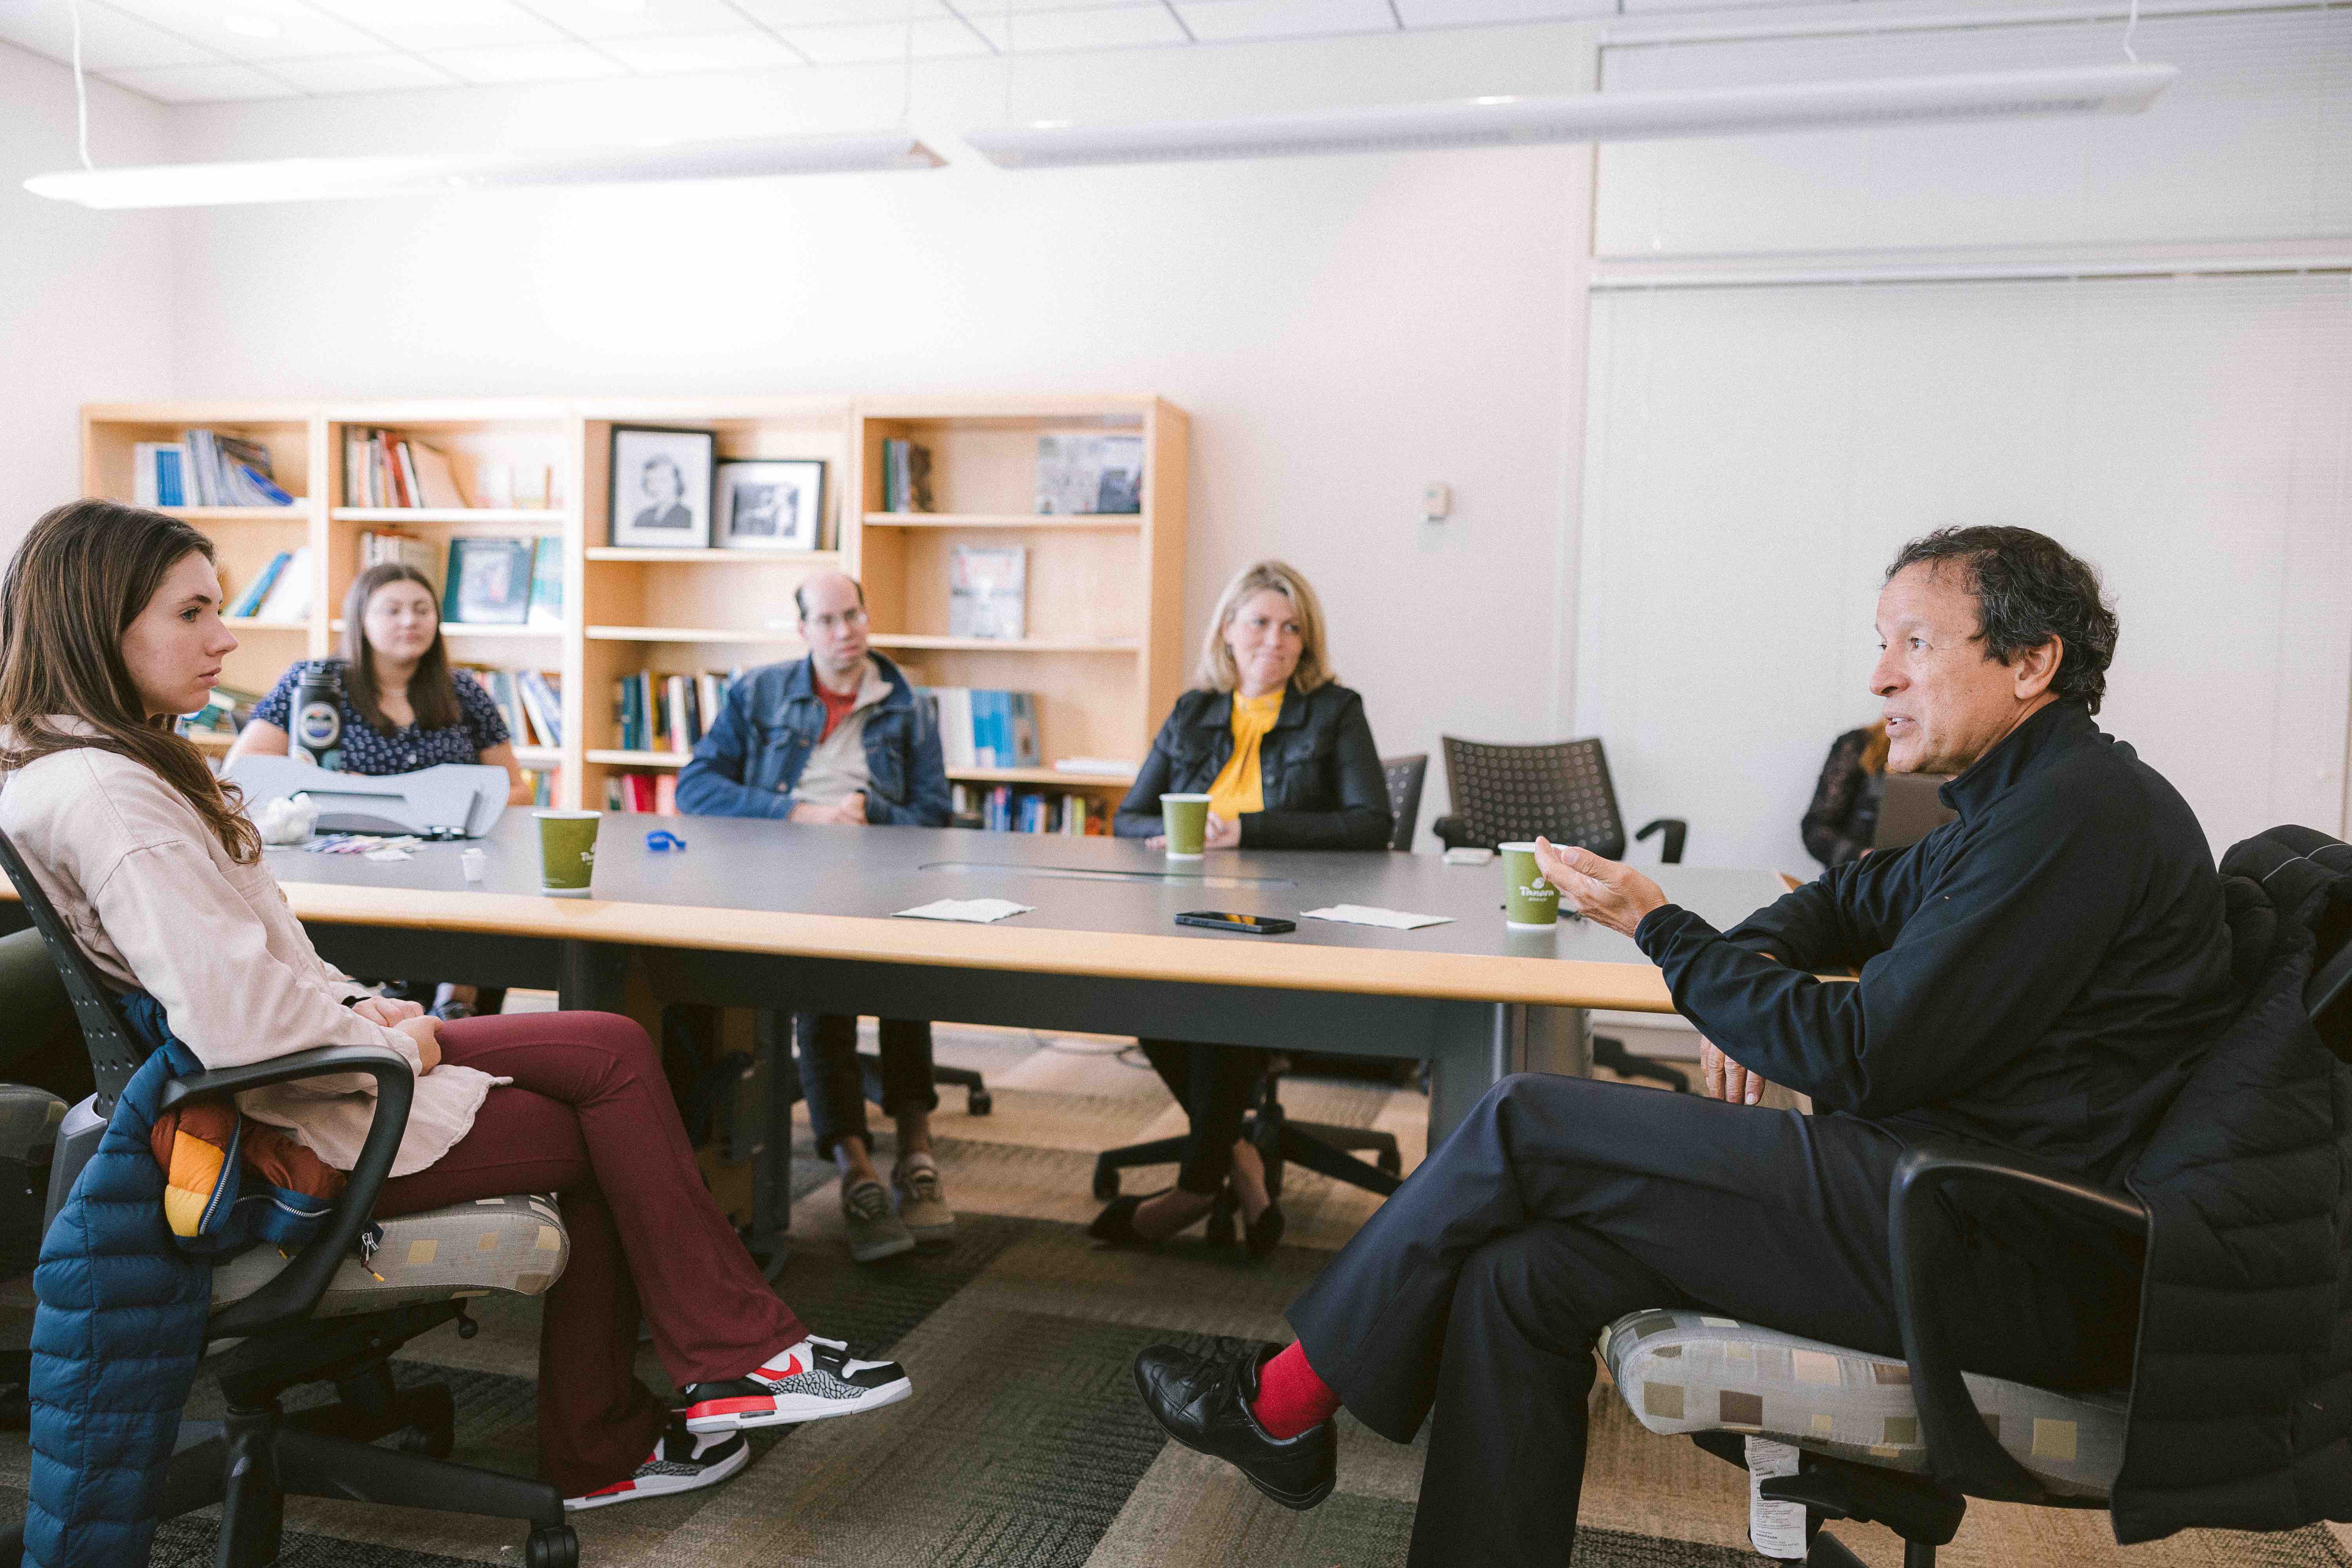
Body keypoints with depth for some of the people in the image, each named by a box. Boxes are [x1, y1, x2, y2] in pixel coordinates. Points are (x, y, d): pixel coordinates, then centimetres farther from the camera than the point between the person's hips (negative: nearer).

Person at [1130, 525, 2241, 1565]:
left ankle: (1284, 1404, 5)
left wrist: (1659, 927, -7)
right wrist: (1752, 969, 9)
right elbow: (1854, 898, 33)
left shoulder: (2082, 811, -14)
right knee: (1521, 1268, -6)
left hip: (2011, 1258, -9)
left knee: (1526, 1125, -12)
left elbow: (1865, 1056, -18)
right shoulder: (2023, 803, 17)